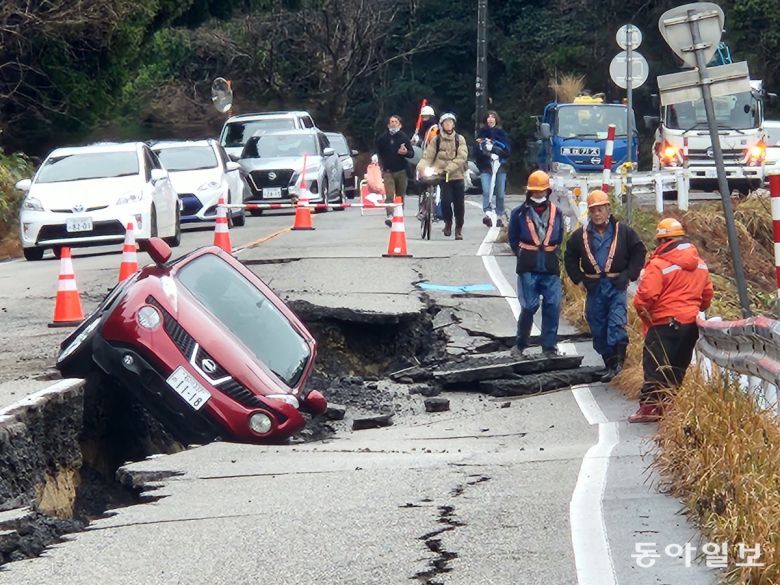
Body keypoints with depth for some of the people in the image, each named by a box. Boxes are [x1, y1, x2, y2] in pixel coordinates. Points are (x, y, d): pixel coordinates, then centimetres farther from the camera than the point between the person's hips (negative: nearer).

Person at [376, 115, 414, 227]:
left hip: (401, 171, 0)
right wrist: (382, 164, 6)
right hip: (388, 171, 0)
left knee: (400, 196, 8)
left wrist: (406, 152, -22)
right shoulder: (382, 138, 4)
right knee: (389, 195, -15)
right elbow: (379, 153, 17)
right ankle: (389, 216, -25)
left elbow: (412, 153, -1)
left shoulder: (404, 137, 0)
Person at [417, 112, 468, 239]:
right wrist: (422, 167, -23)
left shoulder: (460, 139, 2)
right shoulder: (436, 140, 4)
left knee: (459, 203, 2)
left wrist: (447, 168, -19)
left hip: (457, 176, 1)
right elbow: (428, 156, -3)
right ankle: (448, 222, 12)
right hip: (443, 177, -1)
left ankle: (459, 229, 20)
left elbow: (461, 157, -8)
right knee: (446, 201, -16)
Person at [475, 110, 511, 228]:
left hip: (500, 166, 1)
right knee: (486, 192, -18)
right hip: (486, 167, -1)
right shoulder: (481, 133, 7)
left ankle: (499, 216, 15)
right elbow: (477, 150, 0)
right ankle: (487, 213, -26)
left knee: (500, 194, 5)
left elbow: (507, 150, 1)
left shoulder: (501, 133, 8)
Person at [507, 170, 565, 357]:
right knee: (529, 306, -7)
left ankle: (550, 347, 7)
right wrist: (524, 256, 4)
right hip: (528, 269, -3)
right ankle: (520, 345, 8)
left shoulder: (556, 213, 8)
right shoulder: (519, 213, 0)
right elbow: (513, 239, 10)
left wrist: (552, 255, 8)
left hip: (551, 269, 3)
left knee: (553, 307, -1)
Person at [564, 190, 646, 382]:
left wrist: (630, 275, -1)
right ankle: (611, 365, 13)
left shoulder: (623, 232, 1)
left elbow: (639, 252, 7)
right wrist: (579, 279, 7)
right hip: (594, 287, 3)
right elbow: (570, 258, 16)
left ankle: (618, 358, -19)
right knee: (598, 329, 5)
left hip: (617, 286, -3)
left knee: (617, 323, -20)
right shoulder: (581, 235, 6)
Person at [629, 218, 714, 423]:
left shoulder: (658, 264, -14)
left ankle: (649, 405, -8)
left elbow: (645, 297, -18)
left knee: (654, 365, -3)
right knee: (677, 367, 15)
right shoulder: (700, 264, 9)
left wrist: (645, 314, 1)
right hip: (691, 323, 7)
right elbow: (707, 295, 15)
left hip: (665, 324, -7)